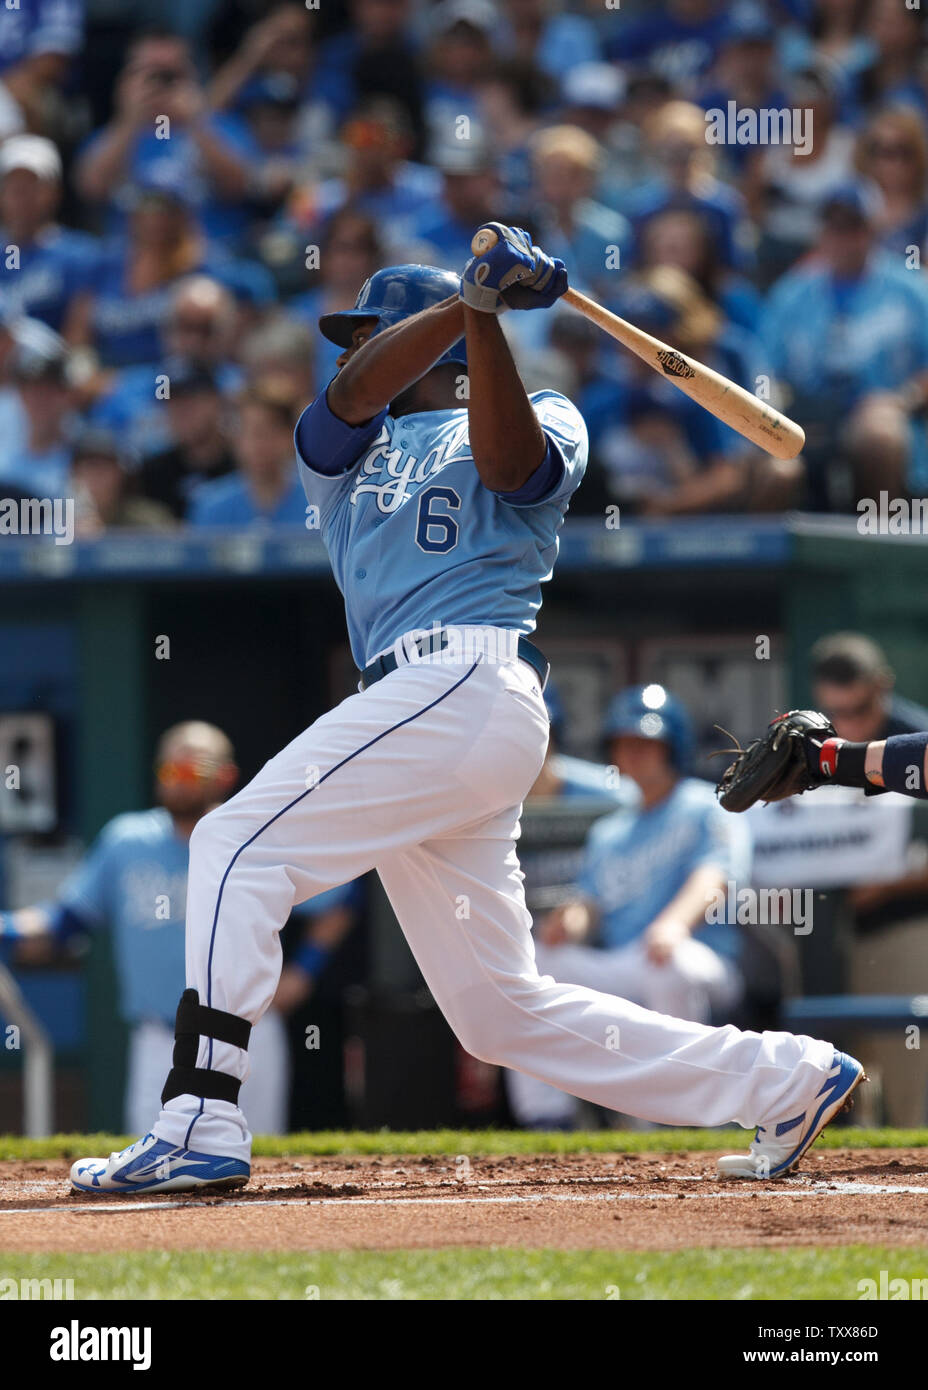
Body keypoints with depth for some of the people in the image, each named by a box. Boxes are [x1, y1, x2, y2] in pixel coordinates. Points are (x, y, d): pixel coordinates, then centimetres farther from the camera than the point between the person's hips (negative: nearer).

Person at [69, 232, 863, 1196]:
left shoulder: (543, 420, 13)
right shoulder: (337, 448, 28)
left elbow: (508, 461, -12)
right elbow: (357, 392, 5)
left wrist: (483, 318, -20)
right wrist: (470, 298, -7)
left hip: (466, 677, -8)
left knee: (240, 844, -16)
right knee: (501, 1013, 5)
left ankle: (201, 1124, -23)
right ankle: (787, 1081, 11)